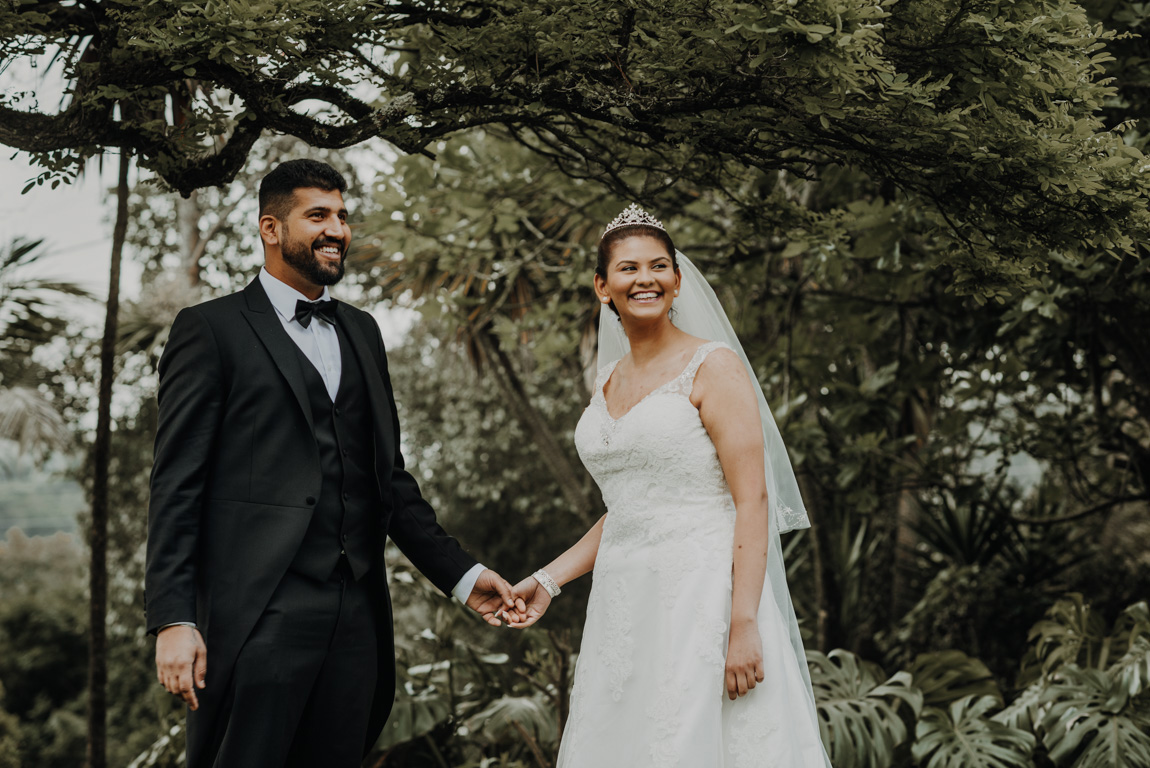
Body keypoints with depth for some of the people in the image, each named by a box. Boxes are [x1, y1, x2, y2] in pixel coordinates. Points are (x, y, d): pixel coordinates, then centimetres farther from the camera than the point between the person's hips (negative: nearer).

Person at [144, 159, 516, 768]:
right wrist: (173, 620, -13)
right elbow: (177, 485, -4)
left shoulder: (361, 332, 20)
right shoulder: (211, 329, 2)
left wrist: (460, 573, 15)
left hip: (356, 615, 6)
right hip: (259, 617, -5)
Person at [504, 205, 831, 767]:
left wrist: (743, 626, -19)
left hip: (702, 598, -6)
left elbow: (753, 500, -12)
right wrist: (549, 580, 13)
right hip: (623, 609, 6)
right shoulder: (608, 383, 15)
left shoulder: (713, 367, -6)